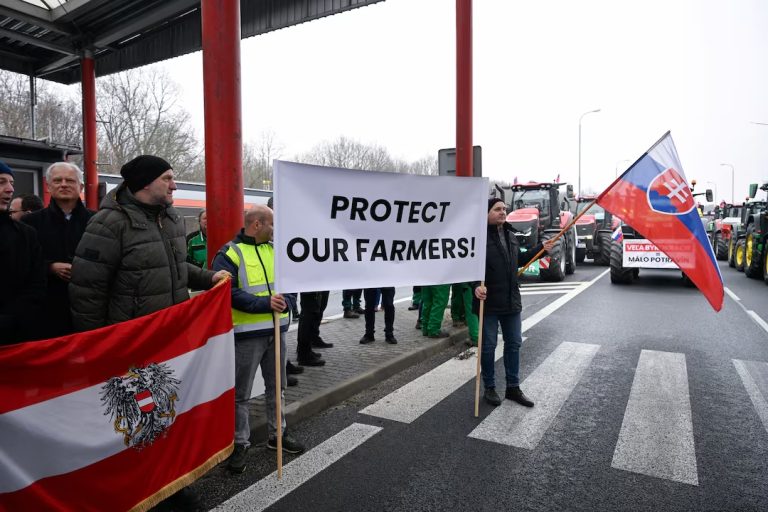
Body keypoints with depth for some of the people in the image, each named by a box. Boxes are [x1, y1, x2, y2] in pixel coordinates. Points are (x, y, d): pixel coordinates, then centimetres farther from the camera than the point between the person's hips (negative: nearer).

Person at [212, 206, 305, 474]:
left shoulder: (276, 250, 10)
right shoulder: (230, 254, -9)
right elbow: (229, 292, -19)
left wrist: (285, 301, -12)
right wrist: (264, 303, -24)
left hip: (277, 329, 6)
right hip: (246, 334, -6)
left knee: (276, 387, 18)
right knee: (241, 393, 6)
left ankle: (277, 434, 33)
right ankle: (239, 443, 21)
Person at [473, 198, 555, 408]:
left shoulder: (510, 235, 12)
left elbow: (519, 260, 24)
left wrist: (541, 248, 26)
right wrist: (476, 286, -34)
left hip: (511, 301, 7)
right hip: (489, 302, -7)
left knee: (514, 343, 14)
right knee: (488, 346, 6)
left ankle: (513, 387, 28)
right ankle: (489, 388, 22)